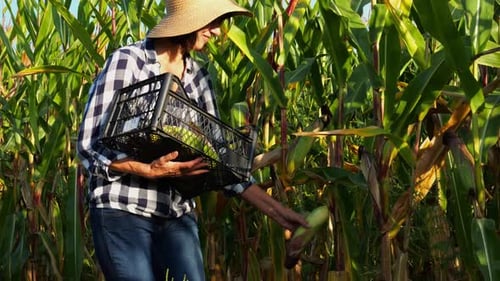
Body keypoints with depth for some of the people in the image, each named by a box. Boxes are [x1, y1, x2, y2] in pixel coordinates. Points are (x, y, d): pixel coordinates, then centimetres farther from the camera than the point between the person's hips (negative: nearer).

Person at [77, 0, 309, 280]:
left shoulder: (198, 77, 8)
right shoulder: (127, 61, -9)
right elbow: (90, 145, -12)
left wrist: (278, 210, 1)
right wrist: (150, 170, -26)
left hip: (178, 215, 5)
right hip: (123, 211, -5)